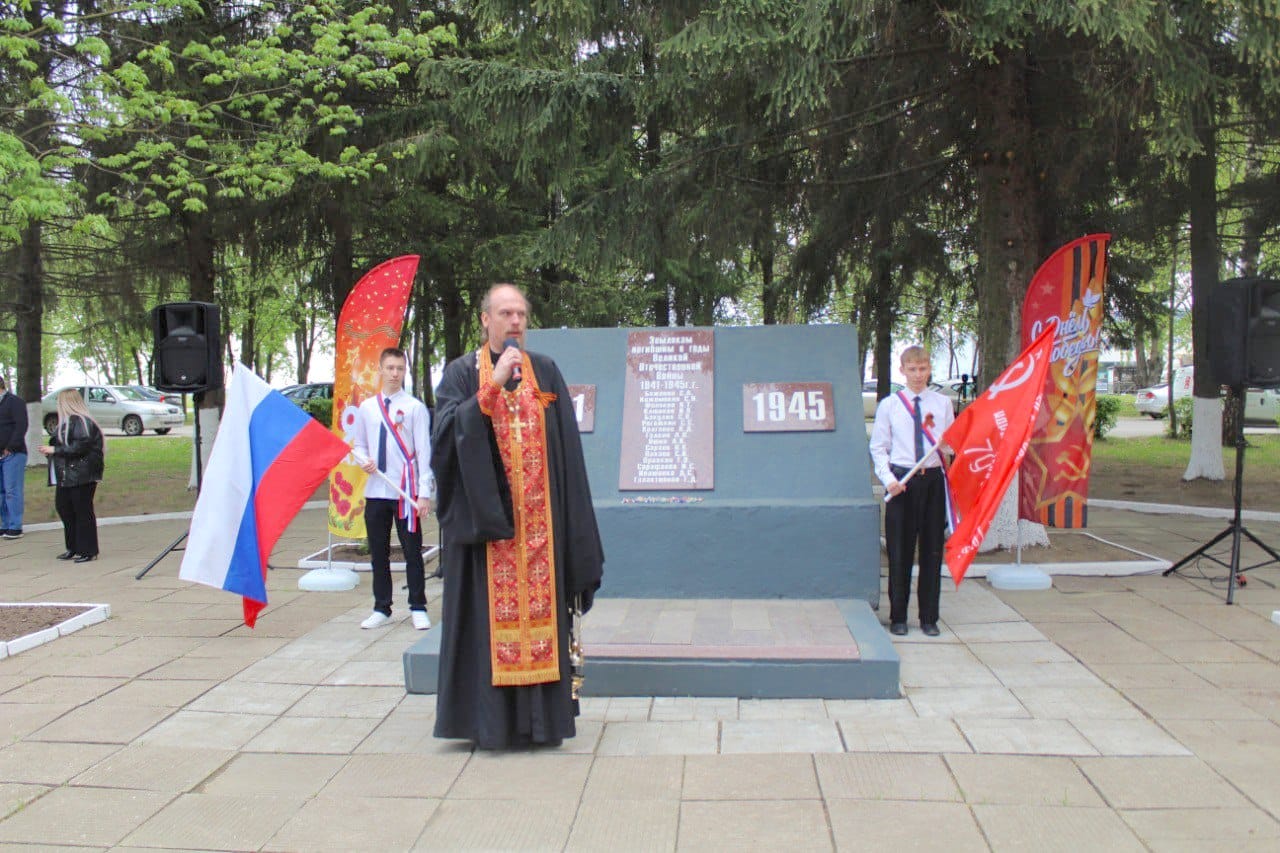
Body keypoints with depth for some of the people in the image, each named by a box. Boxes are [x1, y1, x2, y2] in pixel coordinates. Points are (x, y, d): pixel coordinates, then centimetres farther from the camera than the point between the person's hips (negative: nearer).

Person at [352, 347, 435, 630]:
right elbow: (360, 446, 18)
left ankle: (418, 609, 12)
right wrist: (364, 460, -6)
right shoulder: (366, 408, 9)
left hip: (406, 491, -4)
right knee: (378, 553, 11)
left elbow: (424, 451, -6)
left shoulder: (414, 407, -3)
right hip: (375, 491, 4)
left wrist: (424, 493, -12)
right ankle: (382, 609, 22)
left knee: (412, 552, 3)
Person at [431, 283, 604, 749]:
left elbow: (567, 447, 8)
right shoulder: (462, 373, 5)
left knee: (540, 605, 3)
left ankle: (540, 716, 12)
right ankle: (490, 717, 8)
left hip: (539, 519, 2)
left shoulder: (546, 372, 11)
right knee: (489, 611, -1)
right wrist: (494, 384, -19)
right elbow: (449, 430, -13)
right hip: (484, 514, -2)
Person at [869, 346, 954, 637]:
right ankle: (898, 617, 13)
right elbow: (878, 448, 5)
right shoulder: (889, 405, 4)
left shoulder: (943, 403, 8)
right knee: (900, 551, 2)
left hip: (934, 479, 1)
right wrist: (888, 479, -9)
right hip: (902, 480, -1)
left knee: (932, 549, 4)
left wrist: (947, 446, -13)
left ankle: (929, 617, 15)